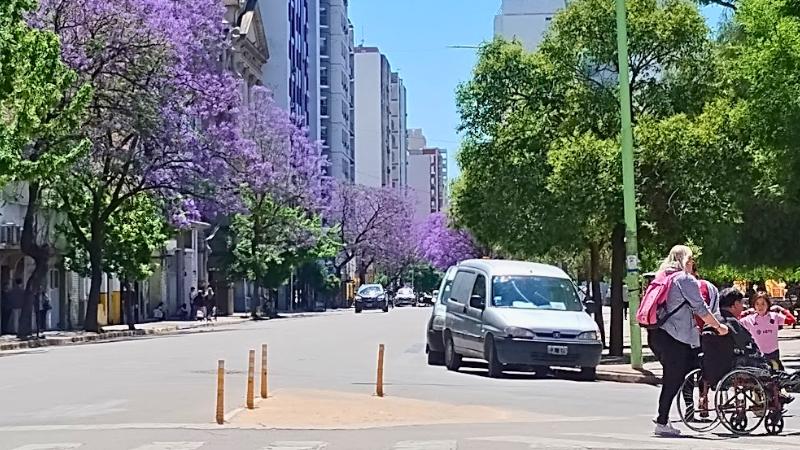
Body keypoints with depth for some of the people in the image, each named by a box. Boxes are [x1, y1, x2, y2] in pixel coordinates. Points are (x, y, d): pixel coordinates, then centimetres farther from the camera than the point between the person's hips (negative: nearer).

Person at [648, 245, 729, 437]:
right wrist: (718, 326, 2)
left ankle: (663, 418, 13)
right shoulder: (685, 279, -5)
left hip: (655, 333, 8)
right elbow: (700, 308, -8)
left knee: (671, 378, 15)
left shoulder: (662, 277, 19)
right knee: (673, 380, -3)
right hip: (673, 337, -8)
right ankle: (662, 423, -3)